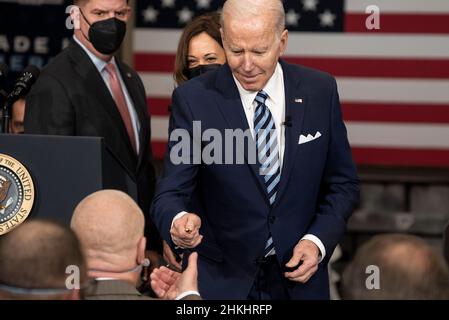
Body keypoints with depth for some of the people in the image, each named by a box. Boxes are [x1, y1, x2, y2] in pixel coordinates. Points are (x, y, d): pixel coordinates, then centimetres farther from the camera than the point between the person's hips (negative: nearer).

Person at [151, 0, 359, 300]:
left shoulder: (320, 91, -5)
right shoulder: (193, 99, -11)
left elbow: (342, 183, 3)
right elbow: (172, 193, -13)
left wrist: (318, 241, -12)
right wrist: (179, 221, -35)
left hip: (299, 276, 2)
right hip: (222, 281, -2)